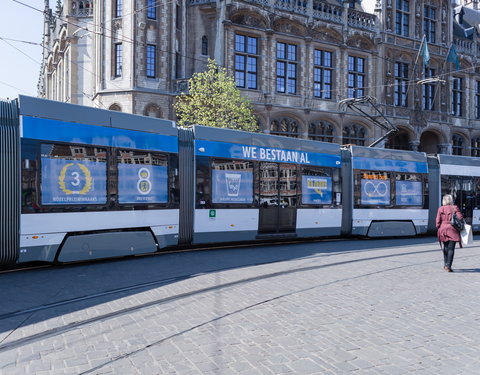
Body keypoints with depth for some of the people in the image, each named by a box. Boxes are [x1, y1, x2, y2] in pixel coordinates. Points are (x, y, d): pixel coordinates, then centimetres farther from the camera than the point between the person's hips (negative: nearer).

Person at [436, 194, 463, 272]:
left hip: (443, 229, 2)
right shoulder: (455, 208, -2)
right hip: (452, 230, -2)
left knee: (446, 247, 17)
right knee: (451, 248, -2)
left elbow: (438, 221, -1)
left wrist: (439, 229, 11)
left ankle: (445, 265, 24)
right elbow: (460, 218, -6)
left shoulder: (440, 209, 1)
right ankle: (448, 266, -12)